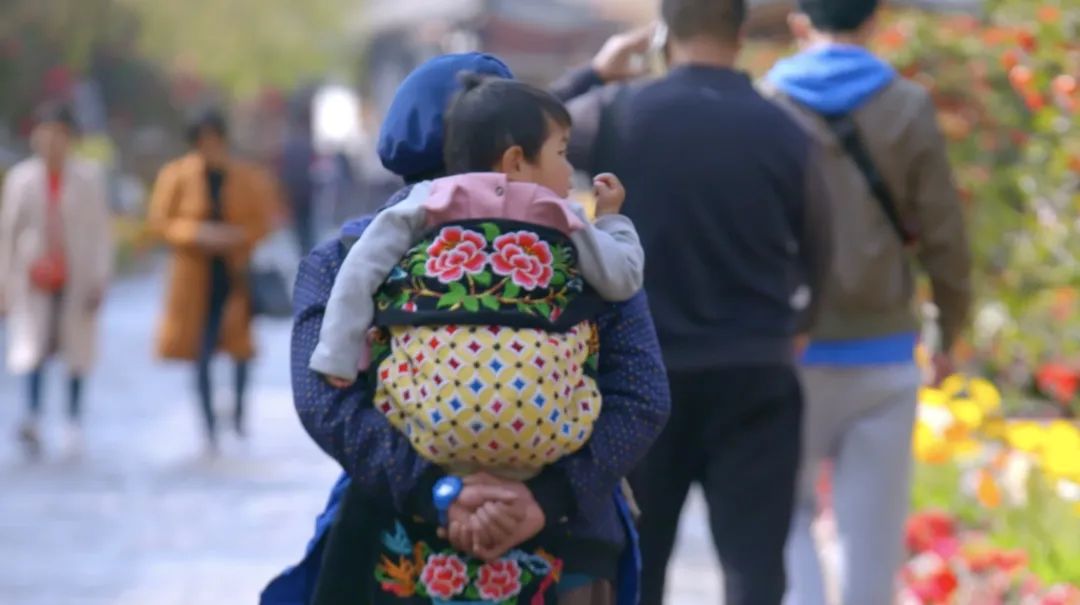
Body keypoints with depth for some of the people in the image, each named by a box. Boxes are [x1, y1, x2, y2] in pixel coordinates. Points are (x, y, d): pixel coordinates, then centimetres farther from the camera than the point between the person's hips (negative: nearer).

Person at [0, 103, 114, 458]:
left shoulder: (89, 179, 1)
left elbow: (101, 233, 0)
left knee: (77, 353, 6)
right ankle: (33, 419, -23)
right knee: (33, 346, -13)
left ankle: (74, 424, 17)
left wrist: (99, 281, -7)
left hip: (75, 279, 0)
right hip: (35, 279, 0)